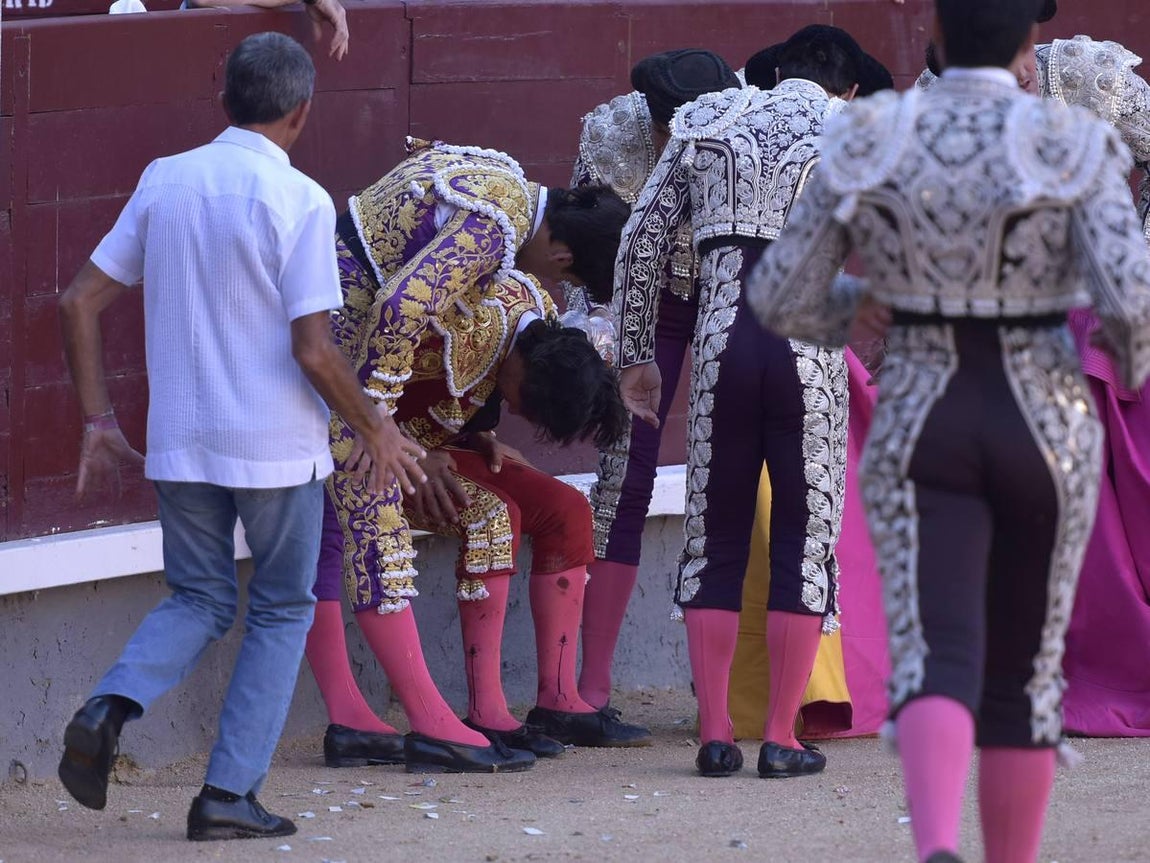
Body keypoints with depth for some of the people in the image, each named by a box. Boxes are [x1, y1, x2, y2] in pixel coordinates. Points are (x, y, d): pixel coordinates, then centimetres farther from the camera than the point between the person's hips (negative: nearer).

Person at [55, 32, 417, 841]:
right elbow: (314, 352, -16)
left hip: (179, 442, 4)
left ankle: (109, 709, -8)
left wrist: (99, 419, 13)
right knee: (281, 612, 13)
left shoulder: (164, 181, 3)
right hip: (277, 443, -4)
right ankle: (231, 792, 7)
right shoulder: (299, 201, -12)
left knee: (198, 599, 19)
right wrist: (377, 431, 0)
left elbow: (81, 303, 5)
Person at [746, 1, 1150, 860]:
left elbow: (782, 296, 1)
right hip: (1041, 432, 0)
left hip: (922, 433, 0)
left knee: (938, 666, -10)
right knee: (1022, 672, 17)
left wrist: (843, 305, 25)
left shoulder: (871, 141, -4)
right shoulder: (1074, 146, -10)